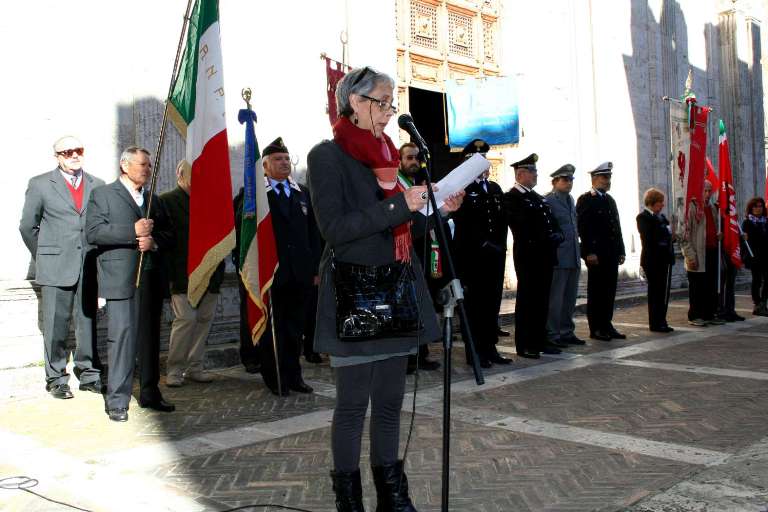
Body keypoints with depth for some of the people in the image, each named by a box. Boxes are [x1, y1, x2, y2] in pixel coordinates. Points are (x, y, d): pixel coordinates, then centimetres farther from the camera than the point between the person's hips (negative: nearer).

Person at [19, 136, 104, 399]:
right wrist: (43, 257, 8)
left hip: (88, 267, 2)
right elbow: (28, 226, 8)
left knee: (88, 321, 7)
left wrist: (96, 256, 7)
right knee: (56, 325, 2)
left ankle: (89, 375, 17)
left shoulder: (97, 185, 8)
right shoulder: (40, 185, 3)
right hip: (55, 268, -2)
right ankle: (56, 380, 13)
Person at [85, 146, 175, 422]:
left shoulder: (154, 199, 22)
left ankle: (150, 394, 19)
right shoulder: (102, 195, 5)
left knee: (151, 337, 9)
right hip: (121, 278, -5)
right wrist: (132, 231, -15)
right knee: (122, 335, -9)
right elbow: (93, 232, -8)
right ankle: (117, 401, -3)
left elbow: (168, 234, 17)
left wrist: (154, 241, -5)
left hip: (152, 279, 6)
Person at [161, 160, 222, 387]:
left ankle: (194, 367, 17)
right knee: (186, 319, -9)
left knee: (204, 319, 7)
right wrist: (169, 275, -14)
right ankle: (174, 370, 3)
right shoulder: (167, 202, -2)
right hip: (183, 274, -6)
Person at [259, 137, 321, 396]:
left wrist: (315, 268, 5)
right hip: (271, 273, -4)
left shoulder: (303, 192, 12)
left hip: (300, 273, 4)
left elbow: (313, 233, 11)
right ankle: (275, 378, 17)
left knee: (295, 328, 12)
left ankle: (293, 375, 22)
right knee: (272, 328, 6)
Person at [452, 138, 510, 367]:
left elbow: (503, 221, 16)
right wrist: (484, 245, -13)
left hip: (495, 254, 6)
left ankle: (490, 347, 16)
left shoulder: (495, 189, 18)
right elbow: (463, 224, -12)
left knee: (493, 301, 8)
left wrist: (499, 245, 3)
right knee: (475, 303, -2)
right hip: (472, 255, -6)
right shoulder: (461, 188, -3)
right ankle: (475, 351, 5)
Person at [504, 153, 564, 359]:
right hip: (528, 255, -8)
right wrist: (547, 239, -16)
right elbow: (523, 229, -16)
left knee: (542, 300, 11)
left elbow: (553, 225, 19)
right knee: (527, 299, -3)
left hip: (545, 257, 8)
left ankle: (539, 341, 19)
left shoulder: (537, 197, 20)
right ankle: (524, 345, 3)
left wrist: (556, 236, -1)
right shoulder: (511, 198, -6)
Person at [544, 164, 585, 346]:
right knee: (555, 298, -3)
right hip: (558, 258, -8)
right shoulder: (547, 201, -9)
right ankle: (552, 335, 3)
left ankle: (567, 332, 23)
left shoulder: (571, 200, 17)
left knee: (570, 298, 14)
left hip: (573, 258, 8)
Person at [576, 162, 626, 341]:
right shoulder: (585, 200, -6)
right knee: (596, 291, -1)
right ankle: (595, 328, 4)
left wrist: (621, 251, 14)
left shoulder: (610, 200, 19)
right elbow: (583, 228, -13)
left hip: (611, 255, 7)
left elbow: (617, 227, 19)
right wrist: (589, 252, -19)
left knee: (609, 291, 10)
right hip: (596, 255, -7)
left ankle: (606, 325, 17)